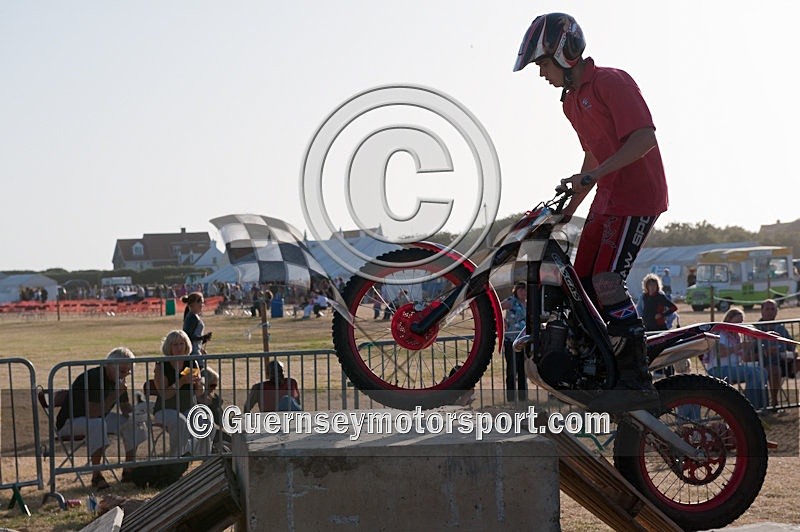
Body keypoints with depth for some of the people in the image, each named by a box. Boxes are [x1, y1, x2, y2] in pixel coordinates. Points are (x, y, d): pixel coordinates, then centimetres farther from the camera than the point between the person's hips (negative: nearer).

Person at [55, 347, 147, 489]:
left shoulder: (118, 380, 1)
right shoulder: (92, 378, -27)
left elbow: (126, 408, 9)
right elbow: (93, 413, -33)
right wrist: (114, 395, -33)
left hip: (99, 418, 9)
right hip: (70, 423, -9)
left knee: (134, 422, -6)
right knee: (97, 425, -40)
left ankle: (128, 472, -1)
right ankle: (96, 476, -30)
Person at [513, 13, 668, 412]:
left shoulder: (611, 82, -12)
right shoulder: (572, 100, 16)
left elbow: (644, 137, -22)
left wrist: (591, 176, -29)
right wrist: (567, 211, 24)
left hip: (637, 195, -10)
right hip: (608, 199, 10)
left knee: (607, 280, -19)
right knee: (582, 283, 6)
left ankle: (638, 382, -19)